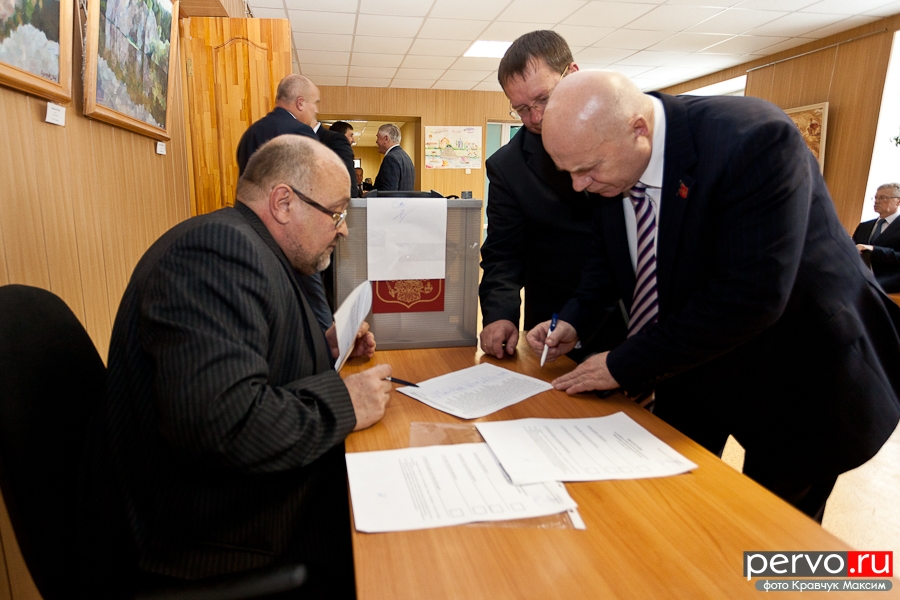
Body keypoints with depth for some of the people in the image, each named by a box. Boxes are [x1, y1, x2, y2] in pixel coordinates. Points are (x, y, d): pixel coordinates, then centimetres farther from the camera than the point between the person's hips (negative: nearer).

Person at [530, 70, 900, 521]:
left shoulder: (754, 140, -31)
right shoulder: (611, 162, -10)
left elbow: (750, 296, -34)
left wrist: (626, 365, -27)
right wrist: (574, 320, -12)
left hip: (793, 371, -5)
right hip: (688, 357, 6)